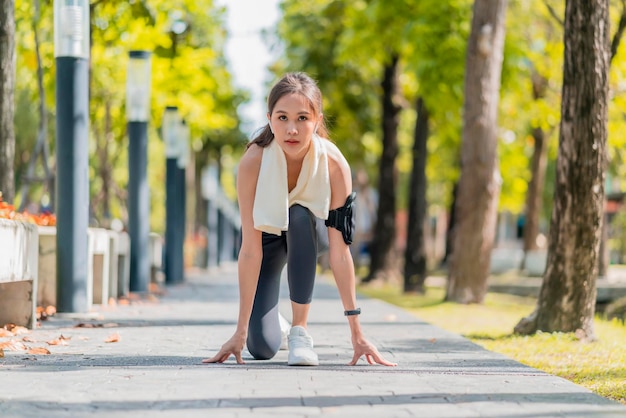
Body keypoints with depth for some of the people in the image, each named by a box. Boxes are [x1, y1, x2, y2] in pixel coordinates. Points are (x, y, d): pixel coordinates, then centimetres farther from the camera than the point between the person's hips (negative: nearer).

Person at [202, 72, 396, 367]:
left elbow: (339, 251, -30)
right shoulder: (253, 162, -33)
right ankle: (275, 322, 24)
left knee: (300, 217, -37)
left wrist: (356, 331, -31)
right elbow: (250, 249, -32)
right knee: (262, 346, -14)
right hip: (267, 234, 0)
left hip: (310, 233, 1)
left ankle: (300, 330, -23)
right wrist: (241, 331, -32)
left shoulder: (334, 165, -31)